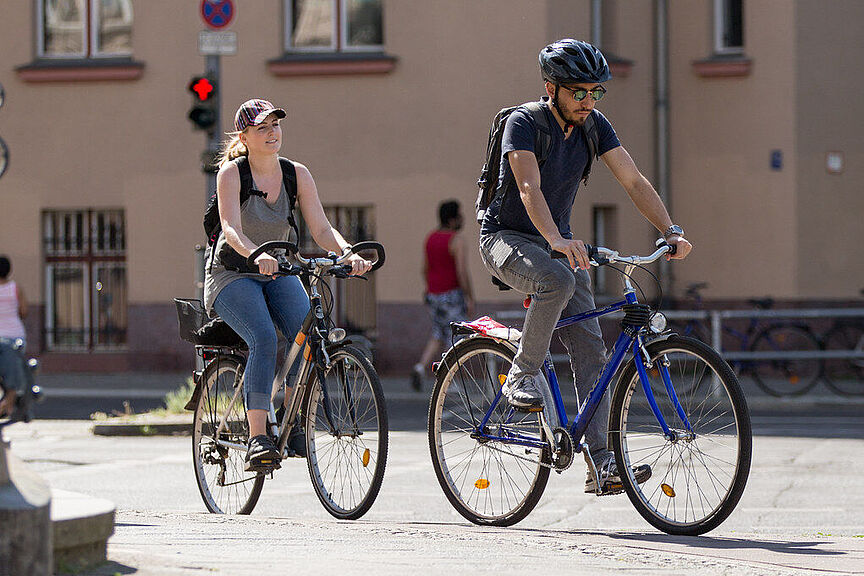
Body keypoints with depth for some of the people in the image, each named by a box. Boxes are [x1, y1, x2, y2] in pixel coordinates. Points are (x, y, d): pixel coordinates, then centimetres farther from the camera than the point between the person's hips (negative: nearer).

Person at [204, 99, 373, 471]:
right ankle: (257, 438, -34)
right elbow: (232, 229, -27)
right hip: (233, 275, -4)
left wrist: (348, 253, -29)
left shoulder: (297, 174, -1)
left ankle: (294, 423, -10)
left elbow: (321, 229, -8)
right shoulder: (232, 172, -13)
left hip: (278, 274, 4)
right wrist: (257, 255, -48)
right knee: (263, 340, -31)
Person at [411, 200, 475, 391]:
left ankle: (421, 367, -4)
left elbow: (425, 268, 13)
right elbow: (462, 272, -20)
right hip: (452, 295, -7)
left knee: (438, 337, 17)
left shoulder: (431, 238, 7)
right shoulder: (457, 240, -15)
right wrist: (470, 298, -14)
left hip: (433, 295, 7)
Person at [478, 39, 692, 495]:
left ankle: (600, 465, -10)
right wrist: (555, 240, -51)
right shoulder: (523, 123, -20)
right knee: (558, 281, -39)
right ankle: (522, 375, -17)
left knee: (591, 350, -7)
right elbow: (529, 188, -34)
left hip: (558, 242, 6)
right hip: (506, 238, -6)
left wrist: (671, 231, -21)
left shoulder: (595, 126, -2)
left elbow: (633, 180, -6)